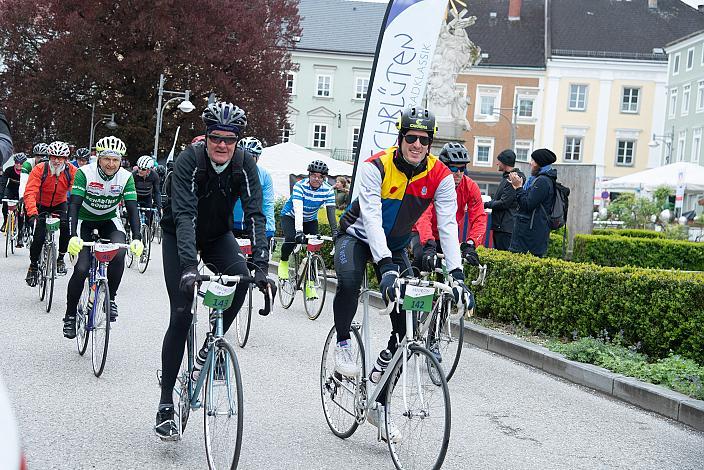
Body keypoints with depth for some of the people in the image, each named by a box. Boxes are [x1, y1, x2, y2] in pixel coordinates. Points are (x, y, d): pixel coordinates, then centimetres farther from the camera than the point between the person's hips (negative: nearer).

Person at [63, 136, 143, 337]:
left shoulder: (125, 177, -17)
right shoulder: (85, 173, -23)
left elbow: (132, 209, -19)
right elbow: (74, 205, -27)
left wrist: (136, 238, -33)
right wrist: (73, 236, -40)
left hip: (110, 221, 2)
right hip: (85, 221, -2)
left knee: (119, 253, -29)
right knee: (81, 269, -16)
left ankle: (111, 298, -8)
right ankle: (70, 316, 2)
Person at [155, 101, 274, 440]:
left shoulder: (244, 164, -20)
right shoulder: (189, 161, -28)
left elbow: (256, 215, -26)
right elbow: (184, 214, -38)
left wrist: (261, 266, -39)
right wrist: (189, 266, -51)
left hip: (217, 234, 3)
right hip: (179, 236, -3)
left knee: (240, 278, -28)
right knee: (181, 314, -12)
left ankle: (209, 349, -5)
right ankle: (166, 402, -3)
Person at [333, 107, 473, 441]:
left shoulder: (440, 176, -16)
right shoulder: (376, 167, -25)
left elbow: (447, 226, -21)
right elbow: (372, 219, -34)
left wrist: (456, 273, -33)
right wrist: (385, 266, -46)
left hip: (395, 246, 3)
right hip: (359, 236, -3)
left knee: (406, 323, -7)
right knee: (349, 281, -39)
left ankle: (379, 403, 5)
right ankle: (343, 344, -12)